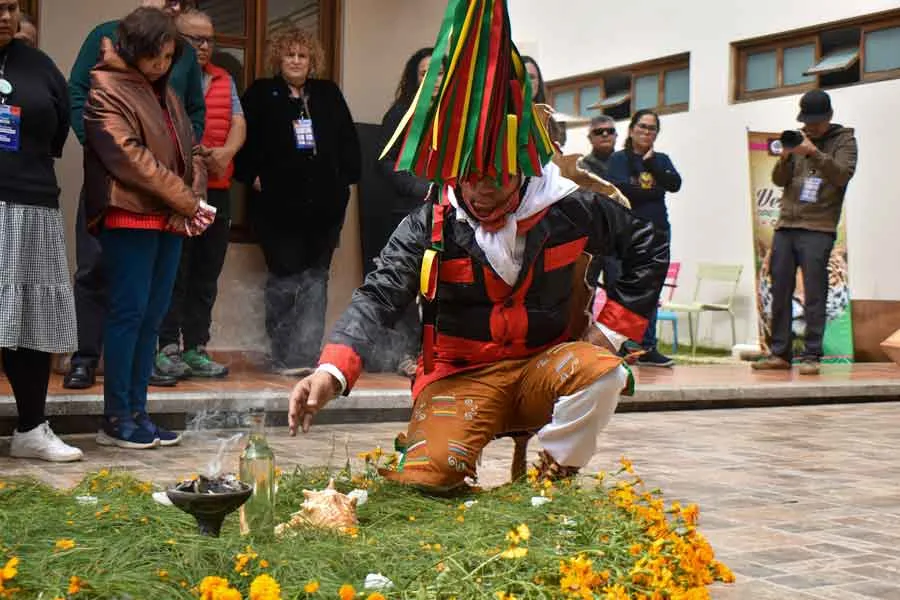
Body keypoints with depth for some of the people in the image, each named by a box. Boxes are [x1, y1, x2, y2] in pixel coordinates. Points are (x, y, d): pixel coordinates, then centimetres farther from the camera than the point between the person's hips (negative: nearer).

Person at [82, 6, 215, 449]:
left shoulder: (166, 95, 20)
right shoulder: (106, 91, -4)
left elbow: (192, 152, 16)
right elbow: (130, 158, -14)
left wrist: (191, 204, -3)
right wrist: (188, 202, -14)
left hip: (171, 221, 7)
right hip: (129, 217, -7)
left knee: (152, 315, 7)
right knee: (129, 312, -7)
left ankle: (136, 412, 13)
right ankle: (116, 419, -1)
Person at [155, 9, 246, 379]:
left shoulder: (225, 81, 18)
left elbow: (238, 124, 7)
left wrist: (226, 152, -12)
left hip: (217, 189, 6)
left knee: (206, 274, 7)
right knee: (174, 272, -4)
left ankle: (196, 349, 13)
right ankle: (167, 348, 1)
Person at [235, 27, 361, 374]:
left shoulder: (329, 95, 14)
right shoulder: (261, 94, 6)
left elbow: (349, 142, 13)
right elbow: (244, 140, 2)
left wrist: (345, 178, 4)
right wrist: (252, 177, -6)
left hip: (324, 205, 3)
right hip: (279, 205, -3)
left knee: (316, 279, 1)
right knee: (284, 279, -2)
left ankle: (304, 356, 4)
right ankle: (283, 356, 8)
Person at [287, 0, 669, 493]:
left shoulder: (569, 209, -5)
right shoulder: (430, 226, -8)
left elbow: (649, 247, 8)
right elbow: (378, 296, -19)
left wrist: (612, 331, -1)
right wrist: (331, 372, -37)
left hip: (543, 366, 2)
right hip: (461, 376, -1)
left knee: (599, 371, -32)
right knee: (425, 479, -26)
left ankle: (552, 483, -8)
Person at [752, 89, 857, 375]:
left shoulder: (844, 140, 6)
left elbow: (842, 175, -11)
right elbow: (779, 180, 10)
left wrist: (814, 153, -23)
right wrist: (785, 158, -10)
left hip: (818, 229, -4)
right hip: (785, 226, 4)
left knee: (814, 295, -7)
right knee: (780, 292, 3)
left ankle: (811, 356, -3)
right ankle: (780, 353, 9)